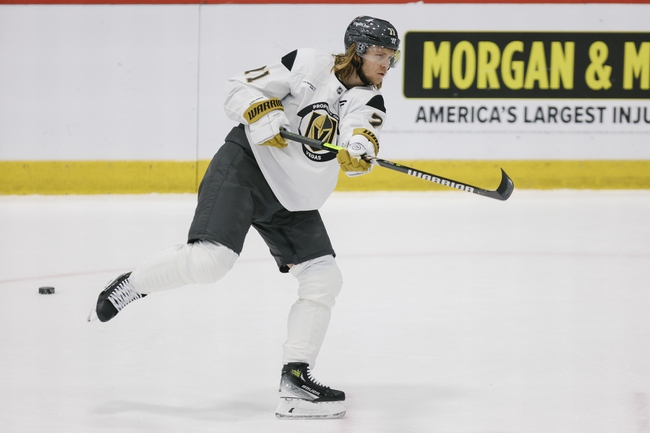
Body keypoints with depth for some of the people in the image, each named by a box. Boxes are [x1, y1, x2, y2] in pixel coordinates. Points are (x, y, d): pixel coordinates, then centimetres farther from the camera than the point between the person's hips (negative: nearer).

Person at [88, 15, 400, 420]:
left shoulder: (370, 103, 5)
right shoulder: (311, 65, -7)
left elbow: (357, 160, -15)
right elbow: (240, 89, -5)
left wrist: (360, 151, -38)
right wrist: (262, 113, -24)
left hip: (294, 202, 7)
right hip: (246, 164, -7)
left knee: (324, 280, -1)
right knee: (210, 260, -24)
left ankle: (295, 380, 5)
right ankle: (131, 285, -1)